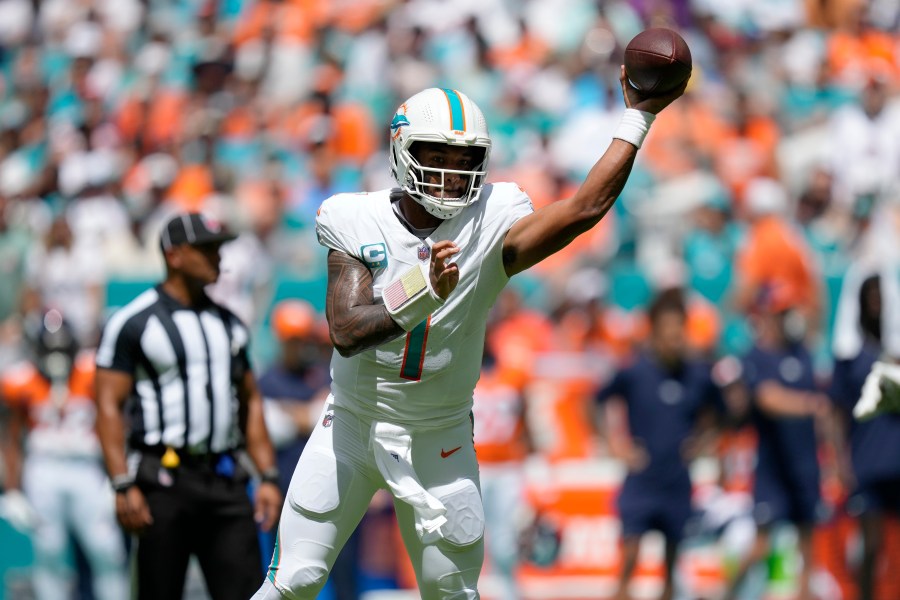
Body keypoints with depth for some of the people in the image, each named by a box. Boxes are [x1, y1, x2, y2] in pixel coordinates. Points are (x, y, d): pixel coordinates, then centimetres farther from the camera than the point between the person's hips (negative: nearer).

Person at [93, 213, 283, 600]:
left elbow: (250, 403, 21)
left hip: (225, 480, 5)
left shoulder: (229, 324, 17)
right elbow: (109, 406, -7)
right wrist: (123, 486, -16)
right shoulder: (133, 322, -3)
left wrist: (268, 477, 11)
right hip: (163, 480, -5)